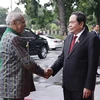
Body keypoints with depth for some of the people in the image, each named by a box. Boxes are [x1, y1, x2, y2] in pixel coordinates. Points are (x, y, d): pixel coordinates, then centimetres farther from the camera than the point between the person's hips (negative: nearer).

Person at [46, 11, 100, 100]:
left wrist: (88, 86, -15)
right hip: (67, 84, 7)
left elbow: (93, 64, -13)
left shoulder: (91, 38, -10)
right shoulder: (68, 38, 12)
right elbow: (62, 57, 13)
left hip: (81, 85, -6)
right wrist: (52, 69, -4)